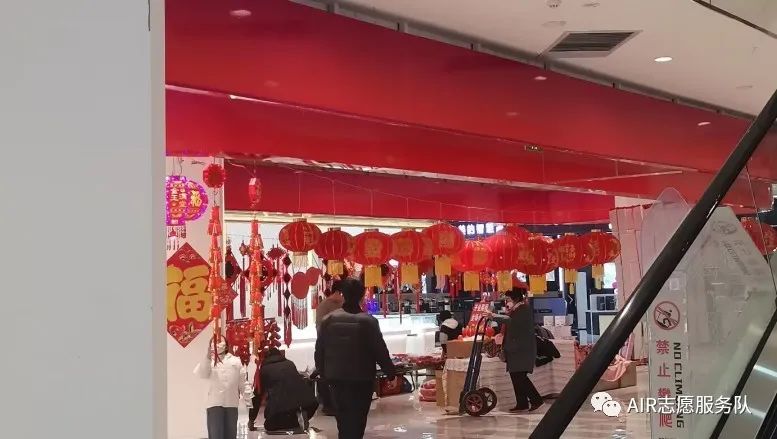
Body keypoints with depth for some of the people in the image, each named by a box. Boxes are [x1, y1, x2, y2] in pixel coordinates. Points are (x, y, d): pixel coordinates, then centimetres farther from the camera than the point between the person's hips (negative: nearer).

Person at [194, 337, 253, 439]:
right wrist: (208, 357, -27)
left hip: (231, 404, 3)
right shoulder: (209, 361, 5)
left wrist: (248, 399, 7)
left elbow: (243, 382, 11)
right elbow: (200, 374, -17)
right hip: (215, 403, -2)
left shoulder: (236, 361, 13)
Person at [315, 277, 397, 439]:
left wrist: (323, 372, 18)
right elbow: (380, 351, -11)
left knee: (343, 417, 19)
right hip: (361, 379, -4)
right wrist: (391, 373, 2)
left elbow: (319, 351, 3)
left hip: (336, 378, 4)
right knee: (357, 420, 3)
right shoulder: (368, 321, -13)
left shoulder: (328, 320, -3)